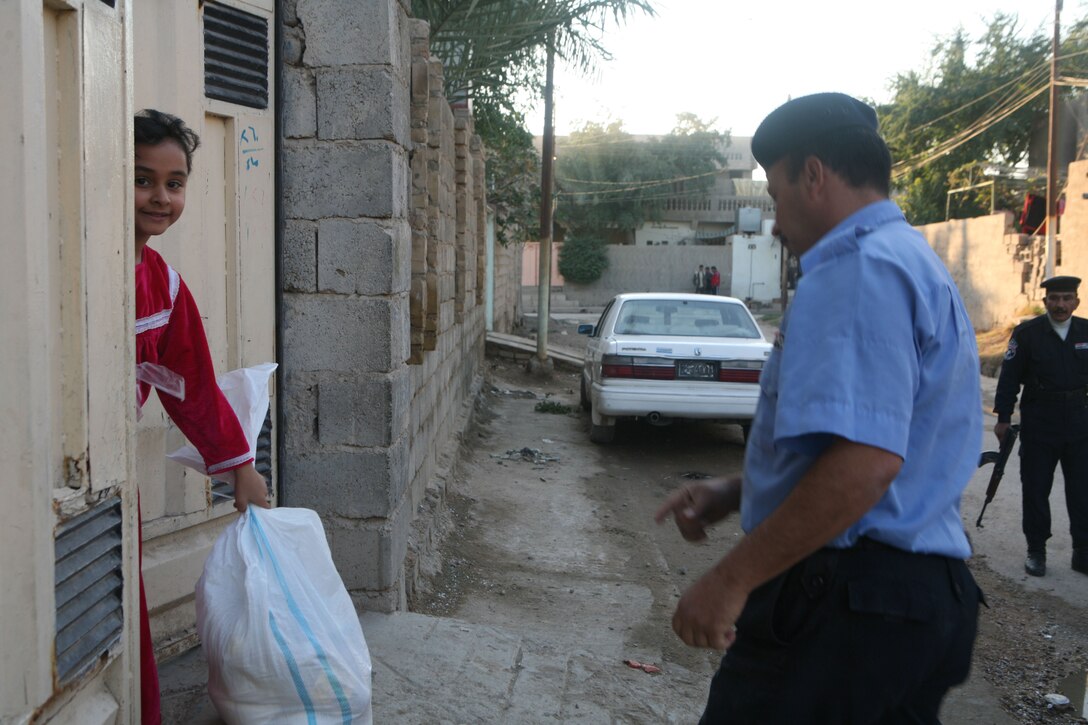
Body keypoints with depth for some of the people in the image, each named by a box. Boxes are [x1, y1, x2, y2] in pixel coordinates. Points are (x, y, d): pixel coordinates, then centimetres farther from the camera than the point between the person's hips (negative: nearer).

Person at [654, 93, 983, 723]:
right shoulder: (915, 262, 18)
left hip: (843, 600, -10)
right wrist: (735, 492, 18)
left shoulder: (857, 270, -17)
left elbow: (864, 461, -29)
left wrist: (731, 579, -22)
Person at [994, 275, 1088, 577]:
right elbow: (1009, 377, -2)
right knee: (1036, 490, 6)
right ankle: (1036, 551, 18)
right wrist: (1003, 418, -4)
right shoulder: (1027, 333, -4)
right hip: (1038, 425, -2)